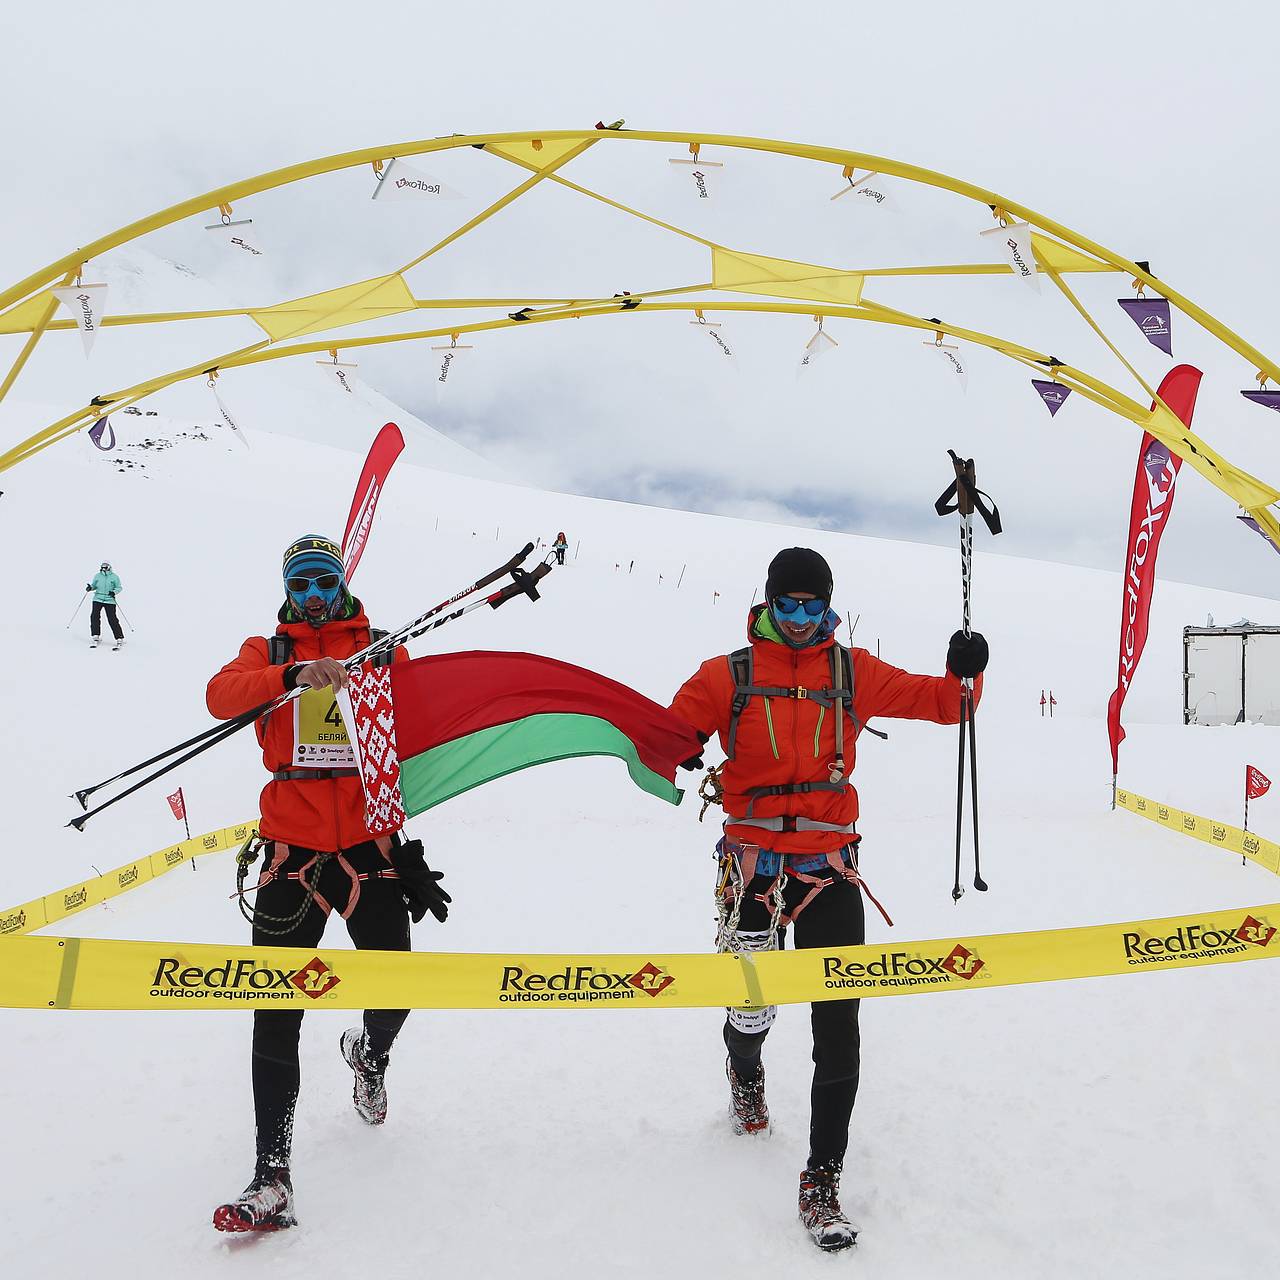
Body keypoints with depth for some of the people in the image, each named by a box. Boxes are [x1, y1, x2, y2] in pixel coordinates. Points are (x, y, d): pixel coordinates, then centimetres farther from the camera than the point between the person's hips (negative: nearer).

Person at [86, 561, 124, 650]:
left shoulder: (114, 577, -1)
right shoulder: (97, 576, 7)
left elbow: (119, 587, 2)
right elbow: (94, 585, 13)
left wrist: (114, 592, -17)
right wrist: (90, 587, -8)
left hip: (110, 601, -3)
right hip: (98, 599, 3)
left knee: (112, 620, -7)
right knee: (94, 616, -6)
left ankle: (120, 639, -1)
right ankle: (95, 637, 8)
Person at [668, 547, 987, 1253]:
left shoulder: (852, 671, 6)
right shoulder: (727, 676, 2)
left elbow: (936, 702, 8)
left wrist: (963, 673, -13)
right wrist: (676, 755, -19)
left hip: (830, 865, 1)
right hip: (754, 862, 0)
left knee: (837, 1023, -5)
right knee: (751, 1008, 11)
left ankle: (823, 1180, 7)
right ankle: (745, 1070, 49)